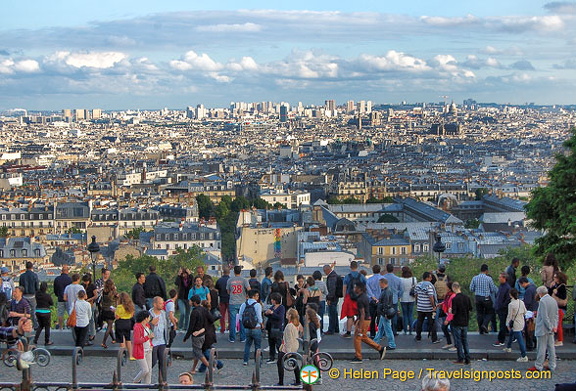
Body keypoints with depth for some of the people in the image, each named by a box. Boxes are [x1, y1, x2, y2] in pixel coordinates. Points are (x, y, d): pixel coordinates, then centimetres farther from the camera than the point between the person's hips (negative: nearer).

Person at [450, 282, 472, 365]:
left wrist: (450, 311, 0)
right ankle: (467, 359, 13)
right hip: (465, 322, 6)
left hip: (456, 323, -6)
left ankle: (461, 359, 6)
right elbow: (470, 308, 8)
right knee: (465, 340, 13)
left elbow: (453, 312, -21)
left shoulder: (454, 299, -19)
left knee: (458, 341, 4)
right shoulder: (467, 297, 0)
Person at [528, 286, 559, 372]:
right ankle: (552, 366, 16)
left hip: (543, 329, -8)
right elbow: (556, 315, 11)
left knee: (541, 348, -2)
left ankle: (538, 366, 4)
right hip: (551, 329, 8)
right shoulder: (553, 300, 7)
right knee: (551, 347, 12)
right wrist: (555, 326, 7)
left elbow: (545, 317, -22)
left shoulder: (543, 301, -20)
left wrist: (551, 327, -15)